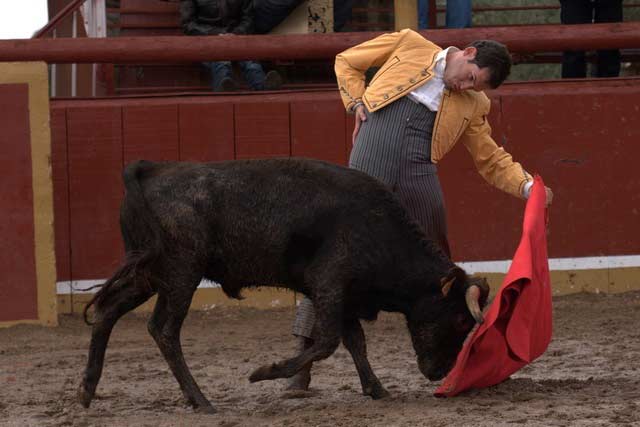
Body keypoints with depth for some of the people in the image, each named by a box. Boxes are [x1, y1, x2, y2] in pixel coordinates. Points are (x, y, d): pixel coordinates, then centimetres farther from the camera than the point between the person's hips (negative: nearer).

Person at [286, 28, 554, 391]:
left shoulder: (472, 105, 18)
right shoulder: (408, 45, 12)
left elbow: (493, 160, 21)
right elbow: (347, 63, 19)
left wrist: (528, 186, 5)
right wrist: (357, 104, 4)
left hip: (419, 172, 4)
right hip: (372, 157, -4)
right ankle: (305, 353, -7)